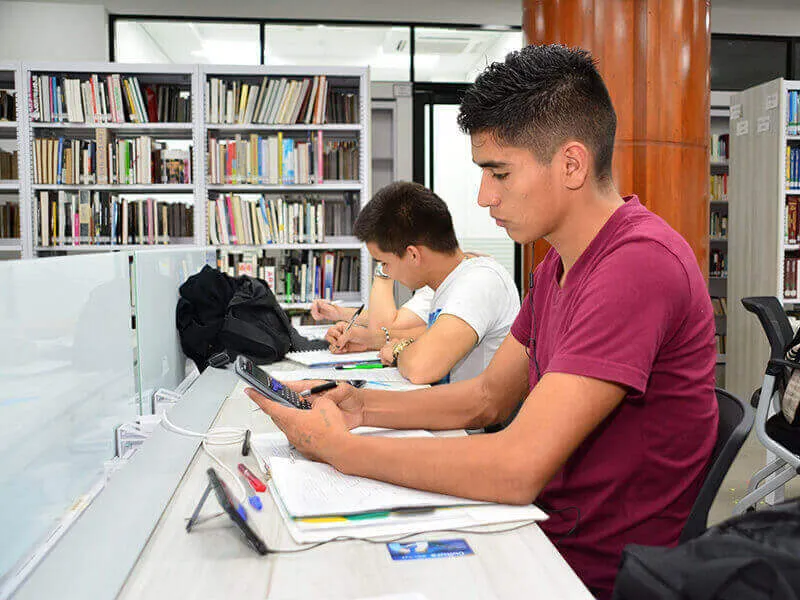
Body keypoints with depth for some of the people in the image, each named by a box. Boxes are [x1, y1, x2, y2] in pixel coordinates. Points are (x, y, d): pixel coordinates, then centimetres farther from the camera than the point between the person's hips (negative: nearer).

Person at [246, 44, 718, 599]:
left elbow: (518, 468, -31)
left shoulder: (639, 263, -26)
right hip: (552, 530, 7)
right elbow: (489, 397, 11)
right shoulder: (559, 263, 6)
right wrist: (361, 406, -2)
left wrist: (339, 448, -21)